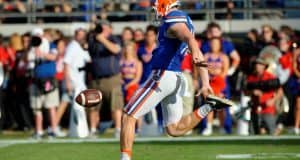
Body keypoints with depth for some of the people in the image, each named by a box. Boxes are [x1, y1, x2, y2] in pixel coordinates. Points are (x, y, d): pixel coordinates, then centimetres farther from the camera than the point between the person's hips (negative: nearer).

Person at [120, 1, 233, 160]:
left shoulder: (173, 19, -11)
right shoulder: (184, 20, 18)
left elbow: (189, 38, -33)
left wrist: (195, 54, -53)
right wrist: (205, 83, 23)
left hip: (163, 75, -9)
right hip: (176, 79, 9)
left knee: (128, 116, -1)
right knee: (174, 129, 13)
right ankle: (208, 107, -1)